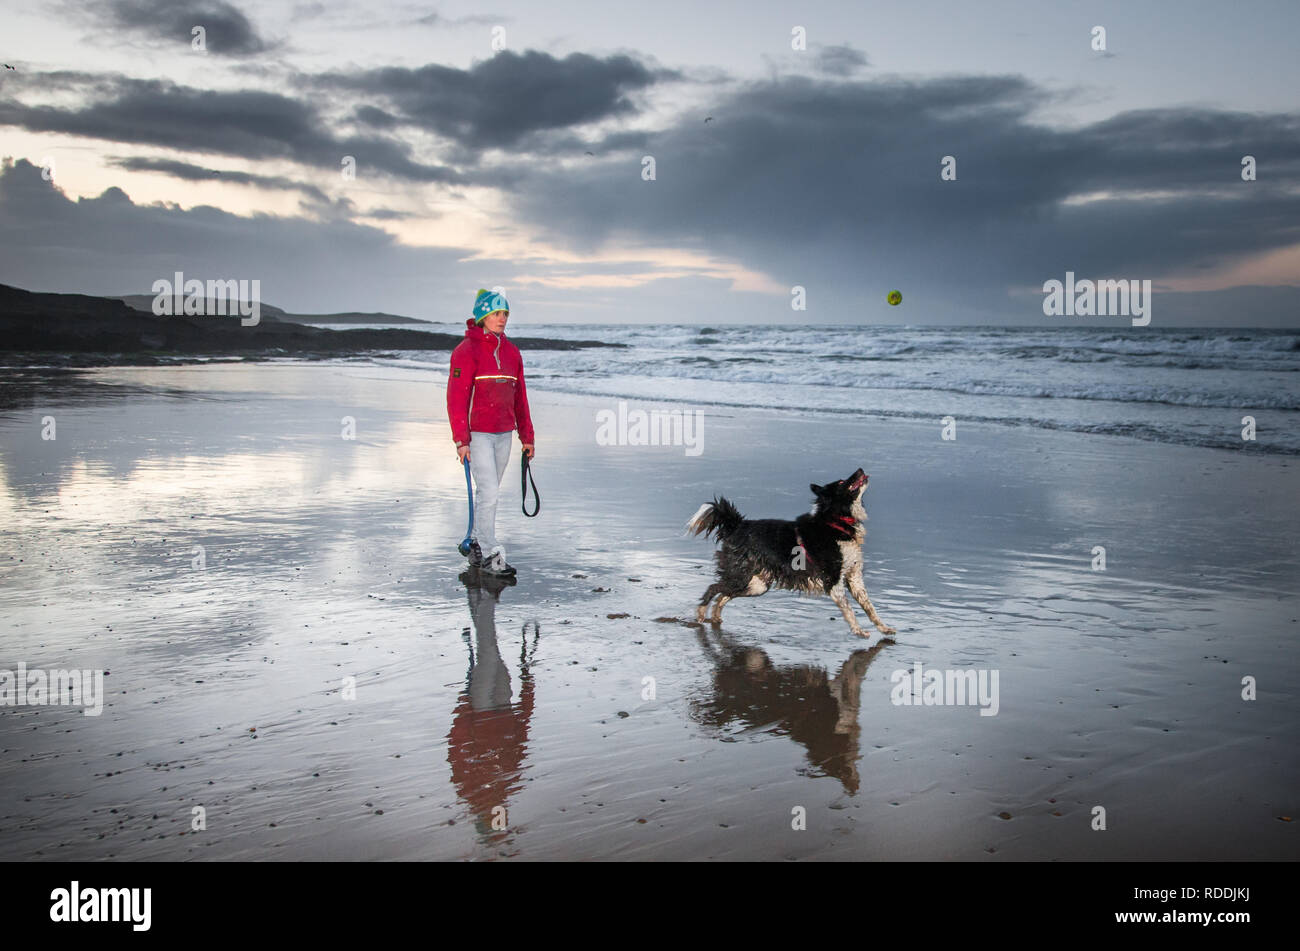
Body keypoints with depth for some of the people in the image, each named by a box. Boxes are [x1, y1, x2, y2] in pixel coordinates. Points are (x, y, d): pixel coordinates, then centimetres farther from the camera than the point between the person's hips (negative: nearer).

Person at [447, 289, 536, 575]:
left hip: (503, 433, 6)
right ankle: (490, 554, -4)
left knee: (488, 492, 12)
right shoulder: (466, 350, -9)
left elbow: (519, 397, 15)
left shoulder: (511, 352, 11)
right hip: (476, 434, -6)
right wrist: (461, 440, -16)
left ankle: (477, 546, 24)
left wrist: (527, 436, 14)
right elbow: (456, 398, -11)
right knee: (490, 492, -10)